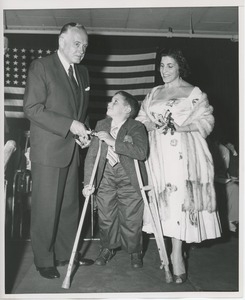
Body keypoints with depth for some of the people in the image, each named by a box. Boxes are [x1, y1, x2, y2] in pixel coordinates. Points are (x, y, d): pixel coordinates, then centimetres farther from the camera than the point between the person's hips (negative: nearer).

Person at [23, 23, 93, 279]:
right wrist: (70, 125, -18)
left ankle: (67, 253, 27)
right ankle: (44, 260, 17)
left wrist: (83, 131, 3)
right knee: (45, 208, 1)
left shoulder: (82, 72, 15)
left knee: (70, 205, 12)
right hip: (48, 150, -6)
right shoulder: (40, 67, -7)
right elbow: (32, 108, -14)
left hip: (72, 150, 7)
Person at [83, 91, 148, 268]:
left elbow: (141, 152, -30)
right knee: (106, 218, 9)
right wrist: (88, 183, -9)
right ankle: (108, 248, 34)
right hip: (105, 179, 4)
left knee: (131, 219, 3)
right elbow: (91, 155, -1)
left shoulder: (136, 128, -11)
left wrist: (113, 142, -29)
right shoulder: (101, 126, 2)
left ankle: (135, 251, 28)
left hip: (130, 182, -3)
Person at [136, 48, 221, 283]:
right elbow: (142, 119, 14)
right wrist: (154, 126, -7)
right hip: (159, 154, 4)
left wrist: (180, 127, -15)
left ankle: (176, 256, -3)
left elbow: (206, 121, -3)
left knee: (180, 199, -11)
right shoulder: (154, 93, 19)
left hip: (183, 154, -4)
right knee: (165, 200, 2)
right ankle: (176, 255, 13)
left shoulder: (194, 93, 5)